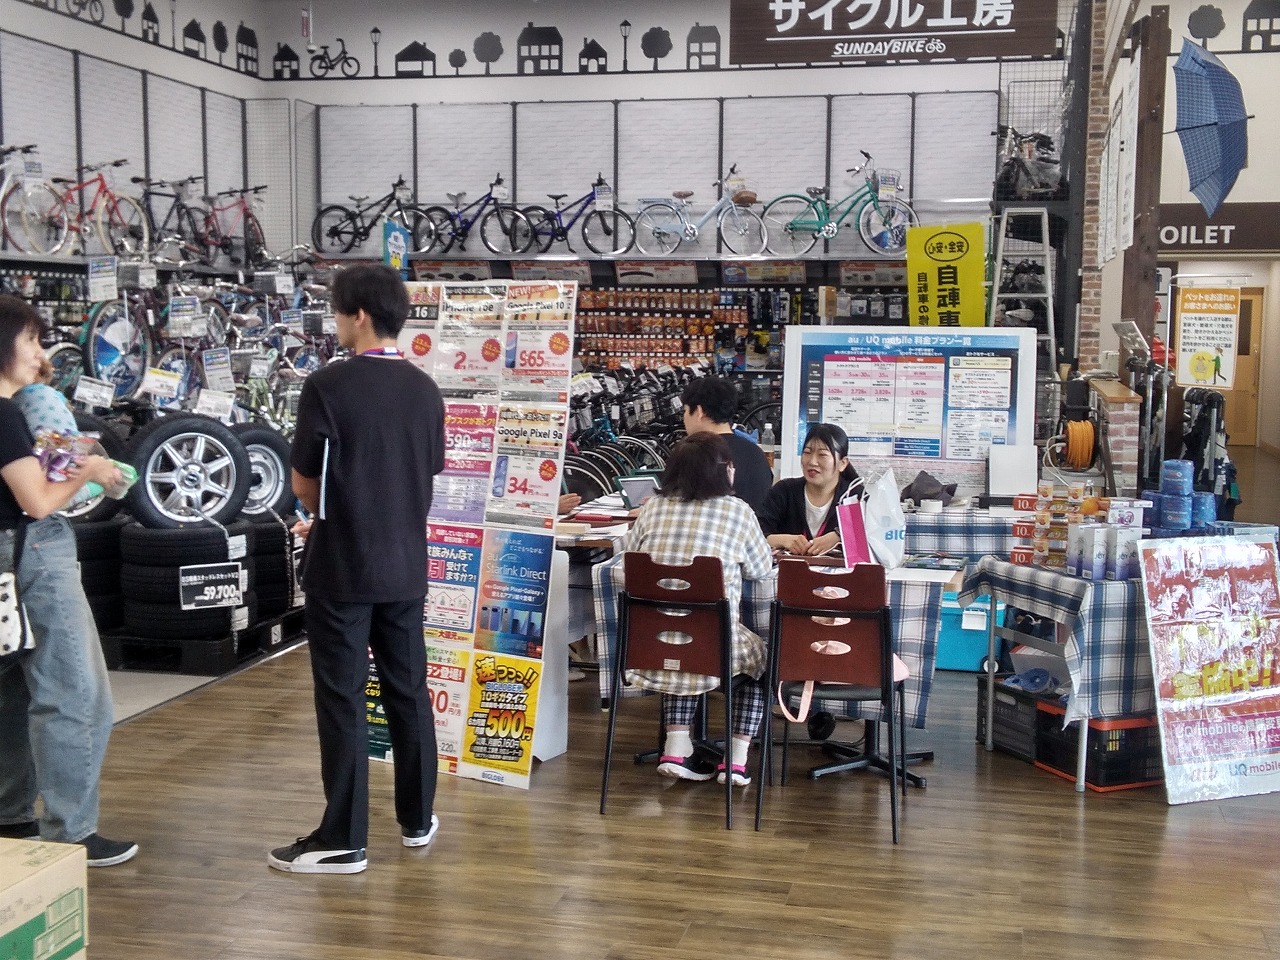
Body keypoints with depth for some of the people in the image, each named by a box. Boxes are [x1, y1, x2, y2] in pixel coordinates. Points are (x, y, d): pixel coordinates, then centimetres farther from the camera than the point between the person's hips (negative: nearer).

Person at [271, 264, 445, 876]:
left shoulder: (328, 386, -14)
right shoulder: (426, 390, 4)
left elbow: (303, 485, -7)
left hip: (343, 567, -6)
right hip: (406, 565, 6)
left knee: (342, 700, 1)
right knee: (408, 692, 14)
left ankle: (343, 840, 7)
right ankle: (418, 820, 24)